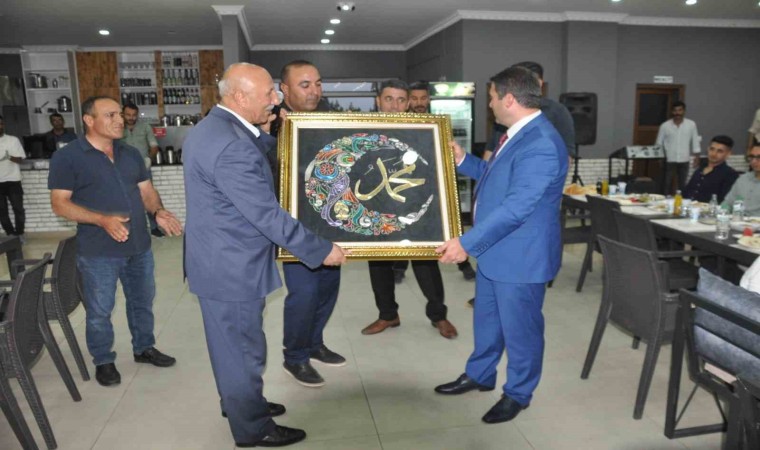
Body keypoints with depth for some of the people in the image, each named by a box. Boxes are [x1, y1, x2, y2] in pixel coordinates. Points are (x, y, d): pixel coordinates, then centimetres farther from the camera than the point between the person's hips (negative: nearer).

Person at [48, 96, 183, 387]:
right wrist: (102, 219, -26)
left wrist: (158, 211, -11)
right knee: (99, 310, 7)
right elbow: (59, 203, -12)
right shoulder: (67, 157, -9)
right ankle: (103, 361, 26)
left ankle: (144, 348, 36)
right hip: (98, 252, -5)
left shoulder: (131, 154, 9)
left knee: (142, 301, 17)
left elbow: (146, 190, 12)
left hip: (139, 246, 5)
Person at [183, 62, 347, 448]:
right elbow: (268, 216, -27)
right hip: (232, 267, -10)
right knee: (243, 347, 8)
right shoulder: (231, 146, -28)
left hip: (221, 260, 10)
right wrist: (321, 250, -19)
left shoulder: (210, 128, 6)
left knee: (232, 343, 25)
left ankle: (240, 404, 45)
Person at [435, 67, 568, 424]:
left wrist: (466, 243, -29)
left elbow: (516, 206, -30)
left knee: (519, 328, 9)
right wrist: (462, 160, 13)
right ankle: (479, 375, 43)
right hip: (494, 250, 10)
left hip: (521, 257, -10)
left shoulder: (541, 144, -26)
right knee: (486, 319, 23)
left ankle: (518, 394, 30)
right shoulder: (518, 133, 7)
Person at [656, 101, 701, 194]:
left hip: (684, 160, 1)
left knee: (682, 184, 10)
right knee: (667, 183, 3)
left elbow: (695, 141, 7)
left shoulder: (691, 124, 0)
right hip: (669, 160, -1)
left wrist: (696, 156, 4)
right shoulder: (665, 125, -3)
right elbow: (659, 143, 3)